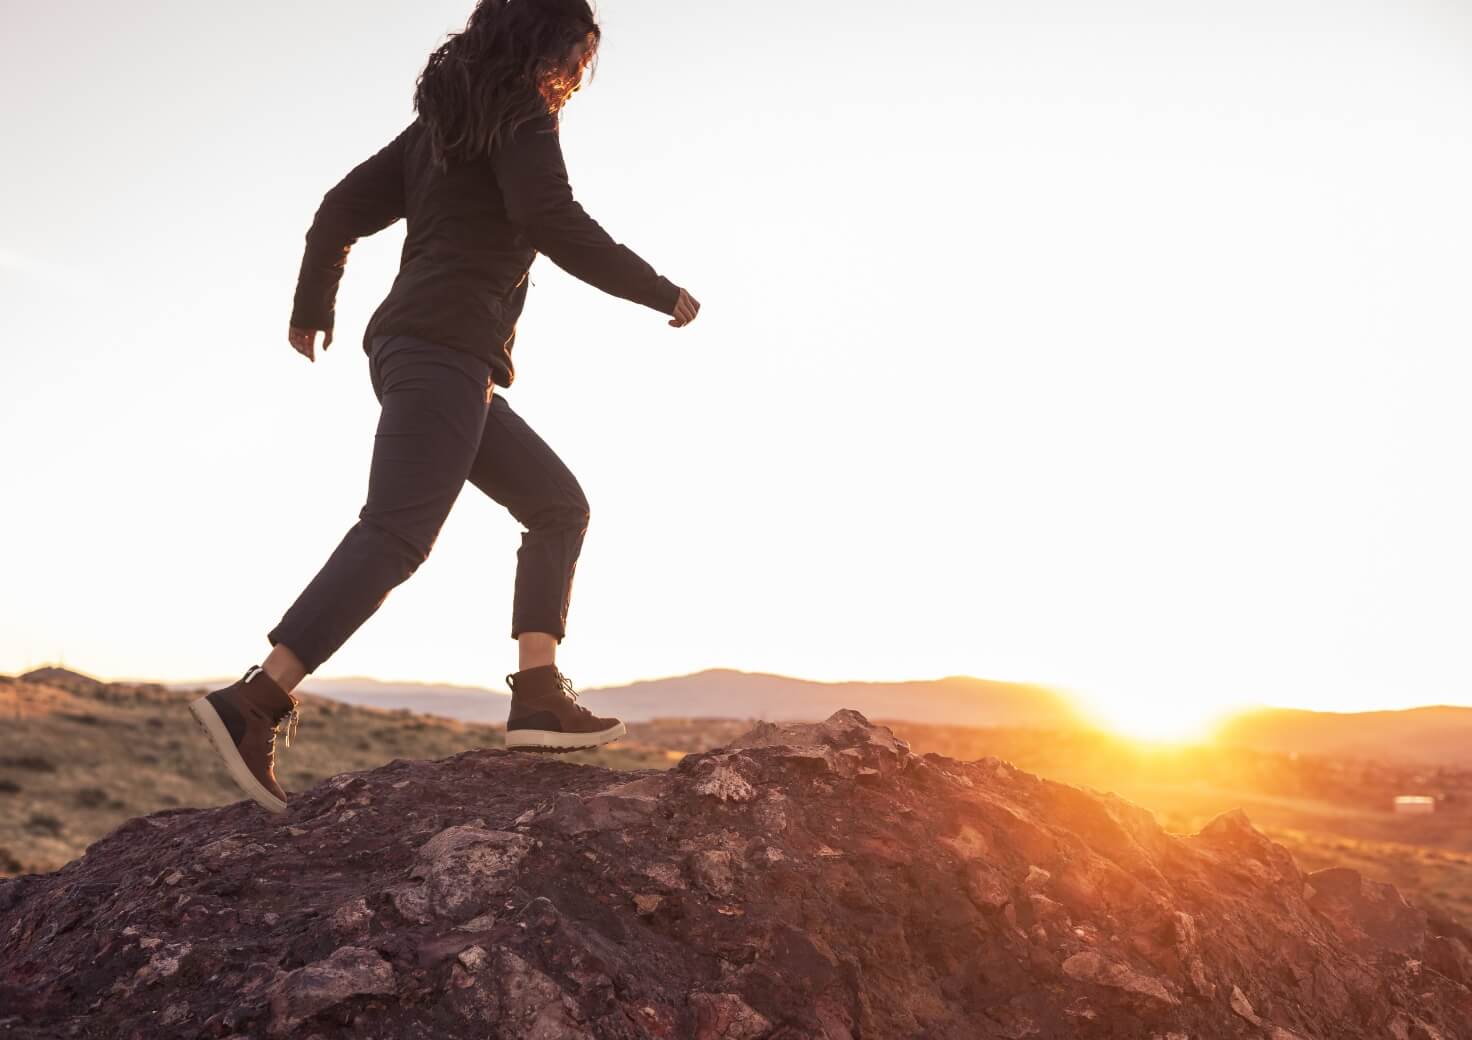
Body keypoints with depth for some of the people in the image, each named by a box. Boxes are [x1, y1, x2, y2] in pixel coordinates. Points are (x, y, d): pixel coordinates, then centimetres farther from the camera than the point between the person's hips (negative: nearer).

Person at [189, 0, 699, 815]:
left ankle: (537, 696, -1)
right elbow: (554, 223, -14)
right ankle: (253, 704, -24)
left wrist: (312, 305, 35)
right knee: (396, 533, -19)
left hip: (408, 350, 10)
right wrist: (662, 294, -5)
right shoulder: (522, 112, 1)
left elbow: (344, 207, 23)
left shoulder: (443, 120, 25)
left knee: (559, 505, 9)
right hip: (447, 345, -10)